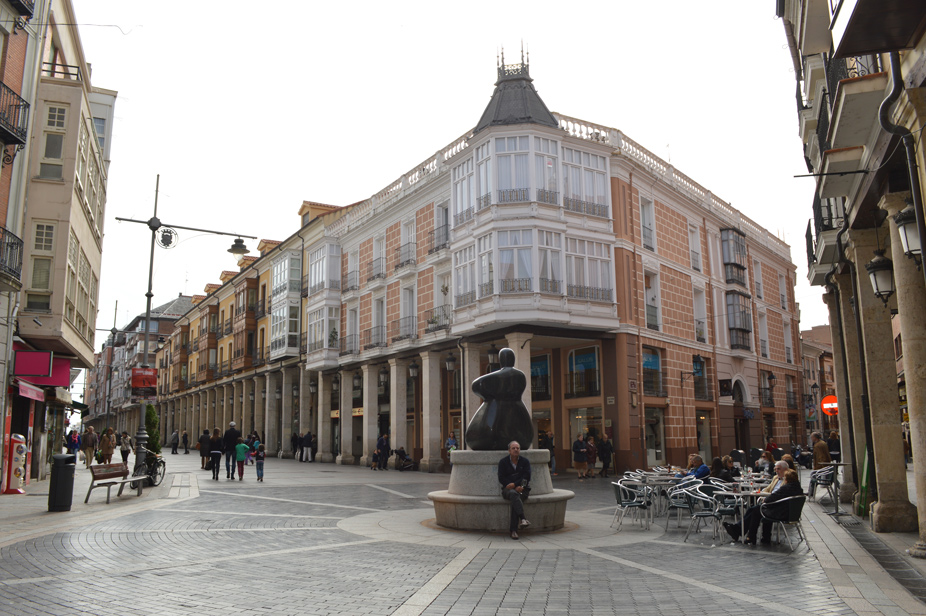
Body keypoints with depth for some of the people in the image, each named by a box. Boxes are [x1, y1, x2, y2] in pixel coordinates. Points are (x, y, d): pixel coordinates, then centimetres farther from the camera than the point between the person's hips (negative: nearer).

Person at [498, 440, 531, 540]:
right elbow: (501, 479, -1)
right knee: (513, 494, -37)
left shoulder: (525, 461, 10)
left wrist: (514, 484, -16)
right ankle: (523, 519, -52)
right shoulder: (503, 462, 8)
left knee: (514, 501, -33)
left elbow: (526, 478, 0)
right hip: (507, 489, 0)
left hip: (522, 490, 1)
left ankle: (513, 530, -36)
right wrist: (516, 487, -12)